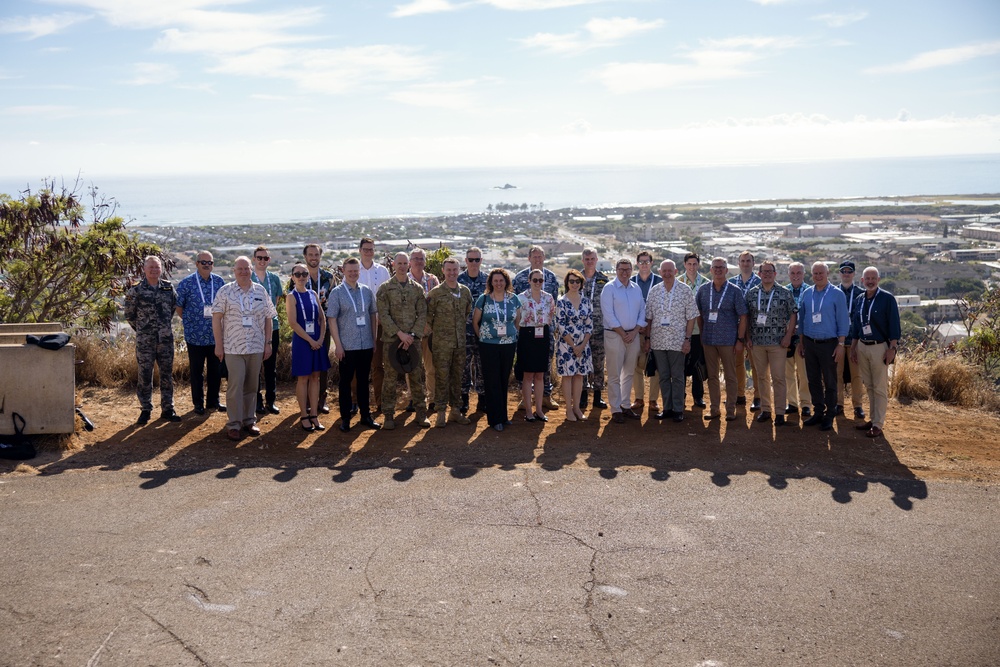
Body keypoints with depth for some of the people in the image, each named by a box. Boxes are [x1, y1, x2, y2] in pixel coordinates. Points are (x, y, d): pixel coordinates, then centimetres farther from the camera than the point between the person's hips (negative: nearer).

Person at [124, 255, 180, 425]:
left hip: (166, 339, 3)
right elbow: (129, 315, 3)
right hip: (145, 340, -3)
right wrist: (142, 328, 8)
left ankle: (167, 409, 16)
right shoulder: (136, 291, -5)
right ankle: (145, 410, 11)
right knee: (145, 375, 2)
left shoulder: (168, 287, 5)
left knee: (167, 374, 7)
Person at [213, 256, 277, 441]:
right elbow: (216, 318, -2)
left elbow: (268, 318, 11)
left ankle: (249, 420, 21)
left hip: (256, 347, 3)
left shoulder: (260, 292, 8)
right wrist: (218, 344, -6)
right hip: (233, 347, -3)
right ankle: (234, 424, 2)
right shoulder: (225, 291, -1)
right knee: (235, 385, -6)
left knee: (252, 385, 10)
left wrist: (268, 343, 7)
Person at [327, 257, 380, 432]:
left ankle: (366, 415, 20)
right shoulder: (337, 293, -4)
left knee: (363, 380, 12)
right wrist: (338, 345, -11)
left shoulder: (367, 291, 7)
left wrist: (374, 340, 10)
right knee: (346, 381, 5)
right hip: (347, 346, -4)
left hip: (366, 345, 4)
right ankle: (345, 418, 12)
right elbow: (331, 319, -6)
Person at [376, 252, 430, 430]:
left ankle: (421, 414, 12)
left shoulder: (417, 288, 9)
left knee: (417, 377, 4)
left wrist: (412, 335, -9)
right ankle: (388, 416, 9)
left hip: (413, 340, 2)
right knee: (390, 379, 1)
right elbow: (383, 315, -6)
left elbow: (422, 314, 4)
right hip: (391, 340, -2)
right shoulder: (384, 288, 2)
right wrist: (400, 333, -14)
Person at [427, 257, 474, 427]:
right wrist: (433, 330, 1)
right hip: (442, 342, -4)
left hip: (460, 341, 4)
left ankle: (456, 410, 18)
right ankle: (441, 412, 4)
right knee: (442, 377, -2)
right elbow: (428, 315, -1)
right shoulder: (436, 292, -5)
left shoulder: (465, 291, 8)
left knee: (457, 376, 10)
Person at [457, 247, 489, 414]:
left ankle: (482, 400, 14)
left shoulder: (487, 280, 6)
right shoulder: (459, 279, 2)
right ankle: (464, 400, 10)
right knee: (464, 364, 0)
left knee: (482, 364, 5)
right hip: (464, 329, -1)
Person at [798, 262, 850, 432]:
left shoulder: (837, 294, -5)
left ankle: (829, 416, 11)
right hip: (809, 343, 4)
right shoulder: (806, 293, 7)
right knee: (813, 380, 10)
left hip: (828, 344, -4)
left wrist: (840, 345, -10)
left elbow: (843, 321, -6)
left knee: (830, 382, 3)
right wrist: (801, 342, 12)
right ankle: (818, 413, 20)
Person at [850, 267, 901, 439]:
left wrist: (892, 348, -14)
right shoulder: (859, 299, 11)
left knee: (880, 387, -3)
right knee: (869, 386, 12)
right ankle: (872, 419, 20)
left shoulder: (887, 299, -7)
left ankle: (878, 424, 1)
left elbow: (894, 325, -10)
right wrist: (853, 347, 14)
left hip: (879, 347, -6)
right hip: (862, 347, 6)